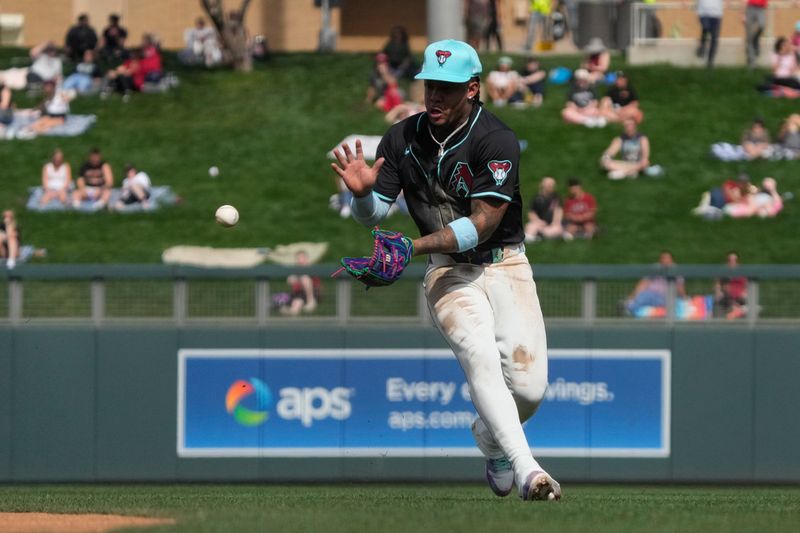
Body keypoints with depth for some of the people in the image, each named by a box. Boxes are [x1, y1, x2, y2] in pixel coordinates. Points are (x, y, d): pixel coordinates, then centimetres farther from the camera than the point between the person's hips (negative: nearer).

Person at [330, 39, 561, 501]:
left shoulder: (496, 140, -15)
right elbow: (374, 215, 4)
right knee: (480, 355, -28)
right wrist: (362, 192, -20)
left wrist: (414, 247, -30)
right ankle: (525, 467, -39)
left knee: (529, 387, -13)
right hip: (449, 272, 2)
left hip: (505, 265, -1)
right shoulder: (404, 138, 0)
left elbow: (482, 224, -21)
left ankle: (493, 440, 23)